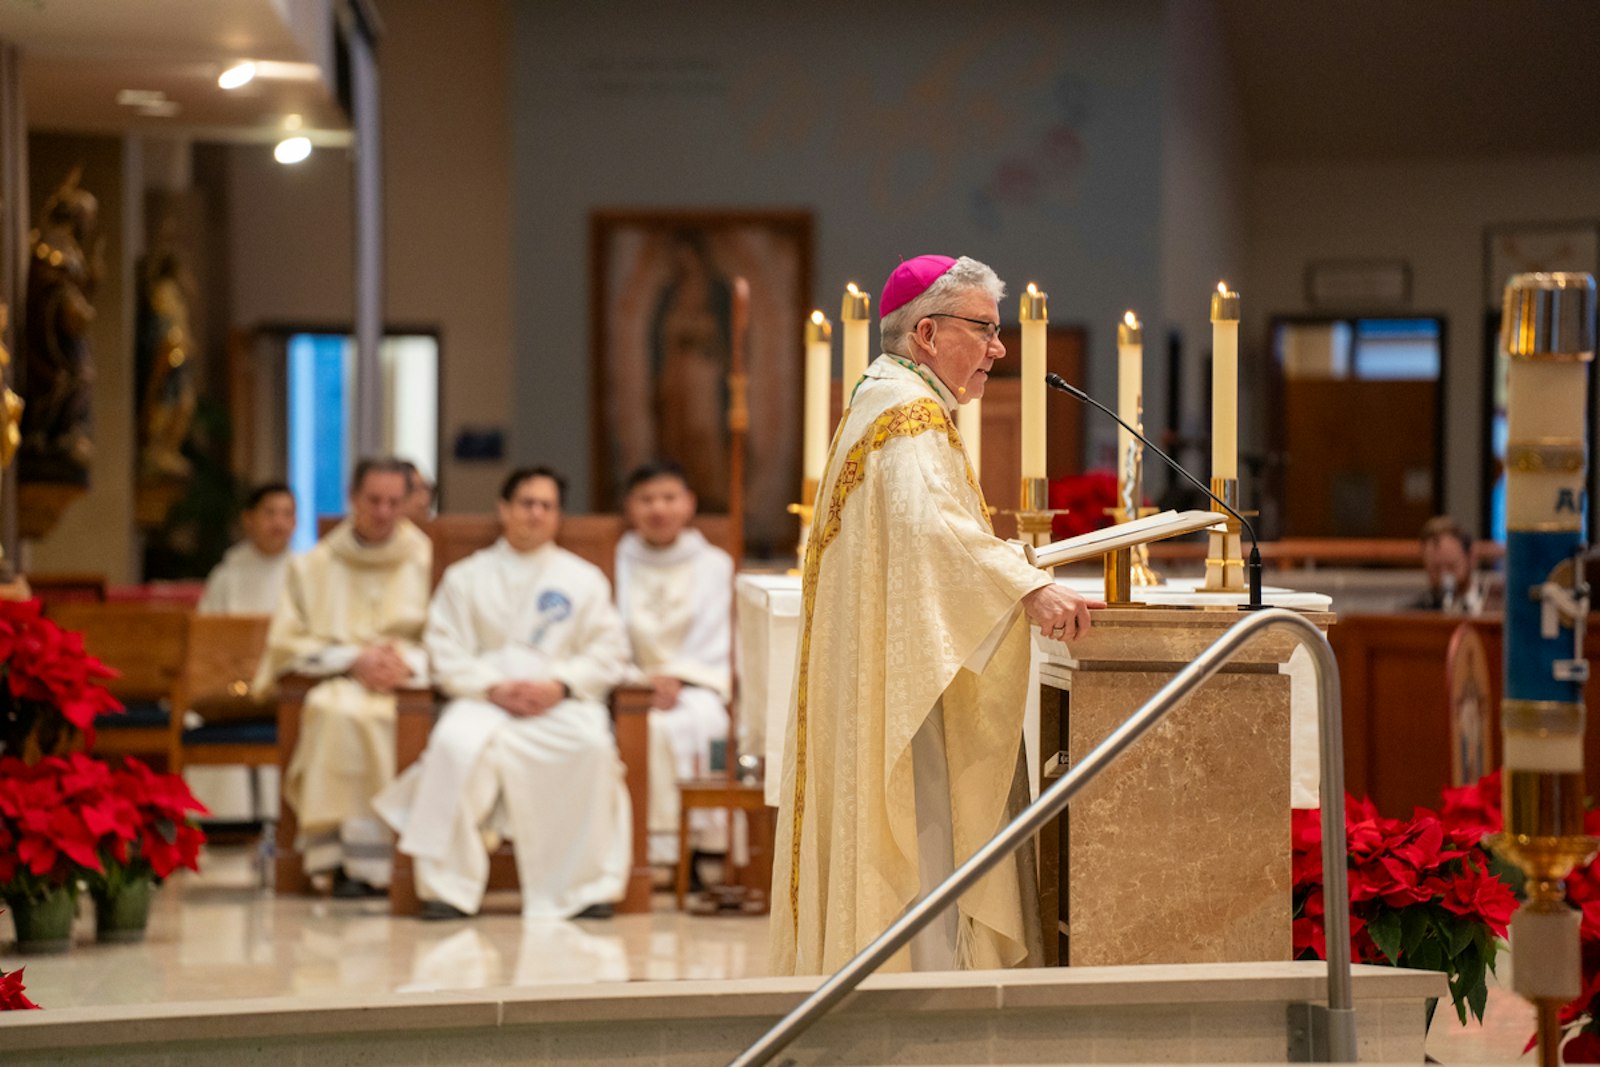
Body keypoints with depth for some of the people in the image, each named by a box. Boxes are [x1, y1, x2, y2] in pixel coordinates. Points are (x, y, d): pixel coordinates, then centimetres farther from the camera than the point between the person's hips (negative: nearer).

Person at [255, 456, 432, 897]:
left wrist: (408, 659, -17)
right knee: (339, 712, -36)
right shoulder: (312, 566, 14)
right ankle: (343, 854, -34)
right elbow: (286, 644, 5)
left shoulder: (426, 561, 12)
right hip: (338, 682, 0)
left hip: (410, 684, 0)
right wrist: (352, 659, -11)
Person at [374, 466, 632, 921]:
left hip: (561, 700, 0)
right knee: (455, 743, -35)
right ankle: (448, 886, -26)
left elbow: (609, 653, 7)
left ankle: (588, 884, -23)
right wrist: (493, 687, -13)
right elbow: (447, 653, 5)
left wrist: (560, 685, -10)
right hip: (484, 698, 0)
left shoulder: (584, 578, 17)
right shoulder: (466, 577, 16)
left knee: (593, 746, -34)